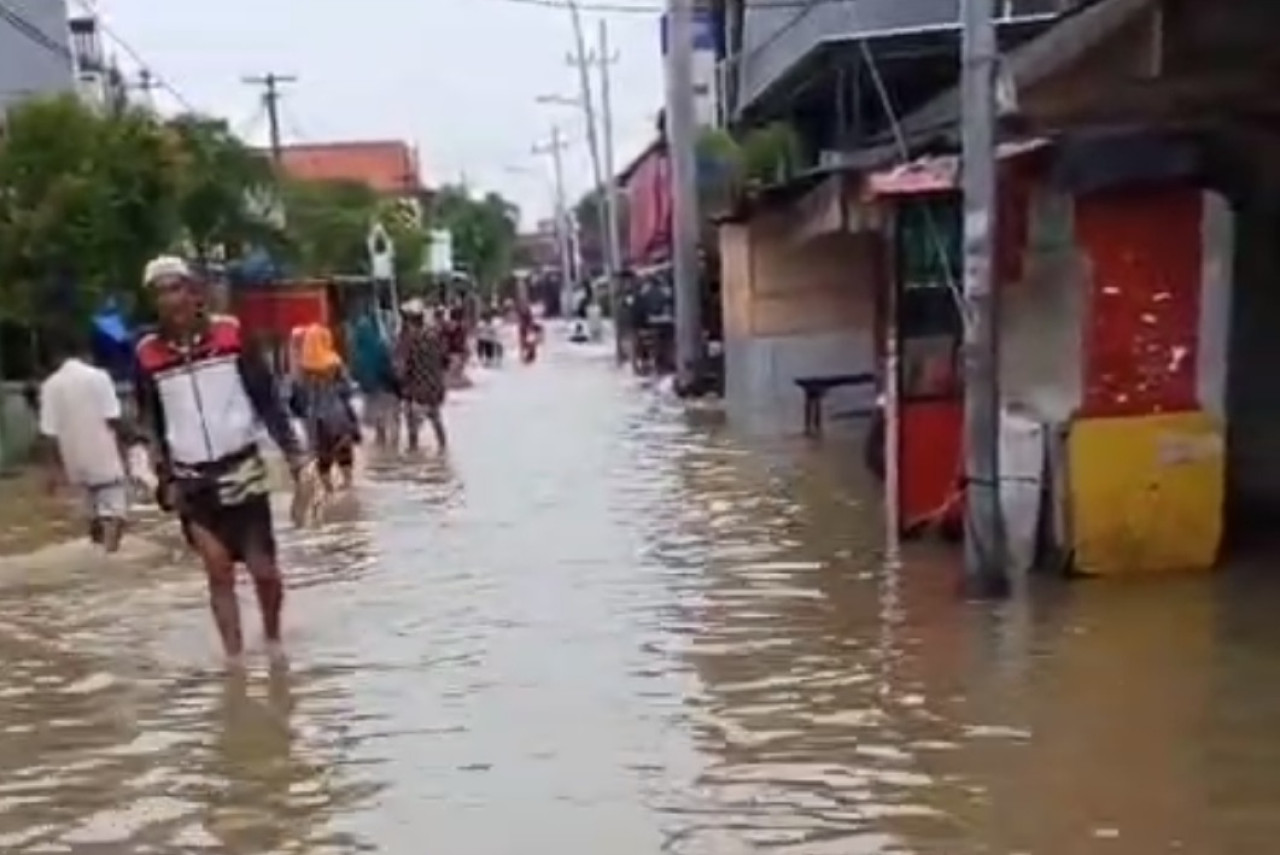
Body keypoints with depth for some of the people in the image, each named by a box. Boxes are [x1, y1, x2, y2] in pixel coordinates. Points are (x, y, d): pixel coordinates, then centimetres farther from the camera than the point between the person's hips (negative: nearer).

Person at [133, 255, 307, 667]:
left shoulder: (231, 334, -8)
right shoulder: (148, 354, -3)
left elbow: (270, 402, -5)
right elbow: (151, 426, 7)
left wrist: (295, 464, -9)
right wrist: (166, 481, 4)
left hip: (244, 471, -1)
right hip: (193, 481, 1)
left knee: (264, 570, 3)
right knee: (218, 572, 0)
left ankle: (273, 637, 30)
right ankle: (234, 657, 10)